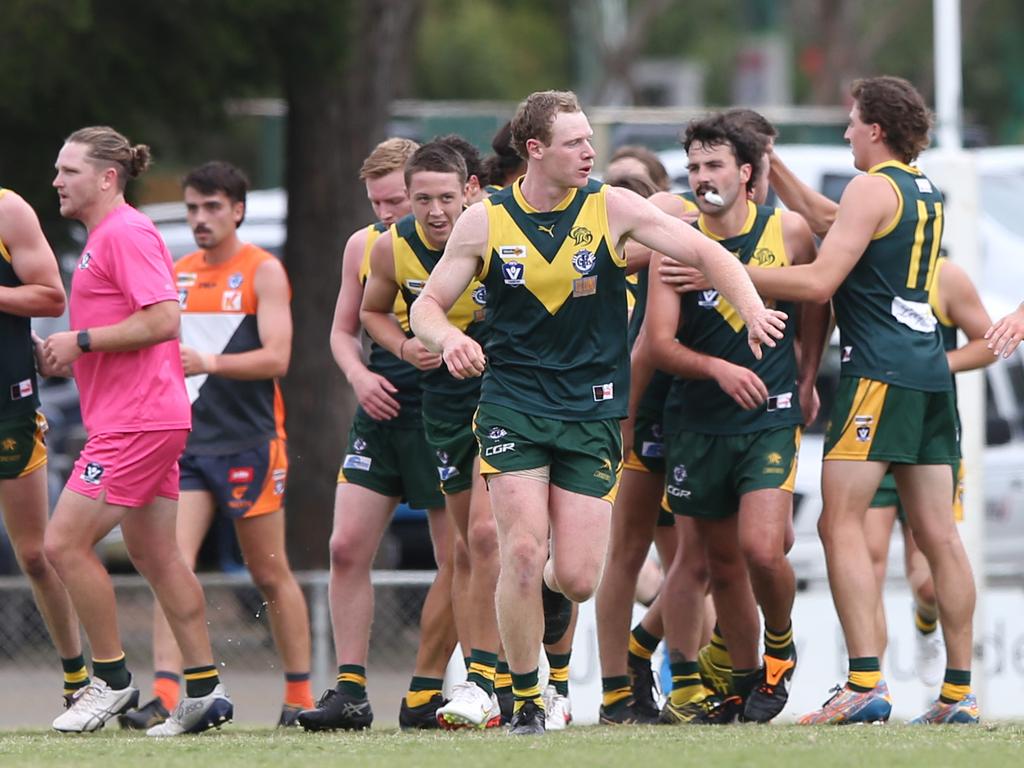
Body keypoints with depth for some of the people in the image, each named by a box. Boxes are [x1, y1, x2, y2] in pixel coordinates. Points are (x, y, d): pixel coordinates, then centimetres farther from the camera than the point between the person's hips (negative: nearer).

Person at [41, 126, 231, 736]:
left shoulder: (126, 233, -13)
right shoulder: (104, 235, 19)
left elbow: (163, 319, -22)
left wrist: (81, 341, -16)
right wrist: (74, 355, 15)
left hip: (136, 422, -11)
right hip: (149, 418, 11)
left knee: (65, 543, -10)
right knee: (155, 554, 11)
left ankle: (112, 680, -1)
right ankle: (205, 691, 12)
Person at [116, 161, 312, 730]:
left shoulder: (263, 271, -4)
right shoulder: (176, 274, 14)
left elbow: (276, 358, -14)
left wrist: (210, 363, -26)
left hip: (249, 443, -4)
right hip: (187, 442, 5)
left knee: (271, 573, 4)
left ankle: (300, 698, 15)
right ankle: (164, 698, -18)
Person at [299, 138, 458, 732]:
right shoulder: (364, 245, 8)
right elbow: (344, 330, 19)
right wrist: (359, 375, 0)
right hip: (381, 413, 5)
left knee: (457, 559, -2)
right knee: (348, 548, -5)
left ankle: (425, 694, 8)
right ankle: (350, 691, -1)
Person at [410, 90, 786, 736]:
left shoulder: (612, 208, -3)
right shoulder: (485, 222, -2)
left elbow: (707, 253, -1)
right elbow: (427, 305, 5)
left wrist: (753, 311, -19)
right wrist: (448, 338, -19)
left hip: (592, 410, 1)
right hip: (513, 403, -1)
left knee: (577, 579, -5)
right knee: (523, 553, -15)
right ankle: (526, 699, 2)